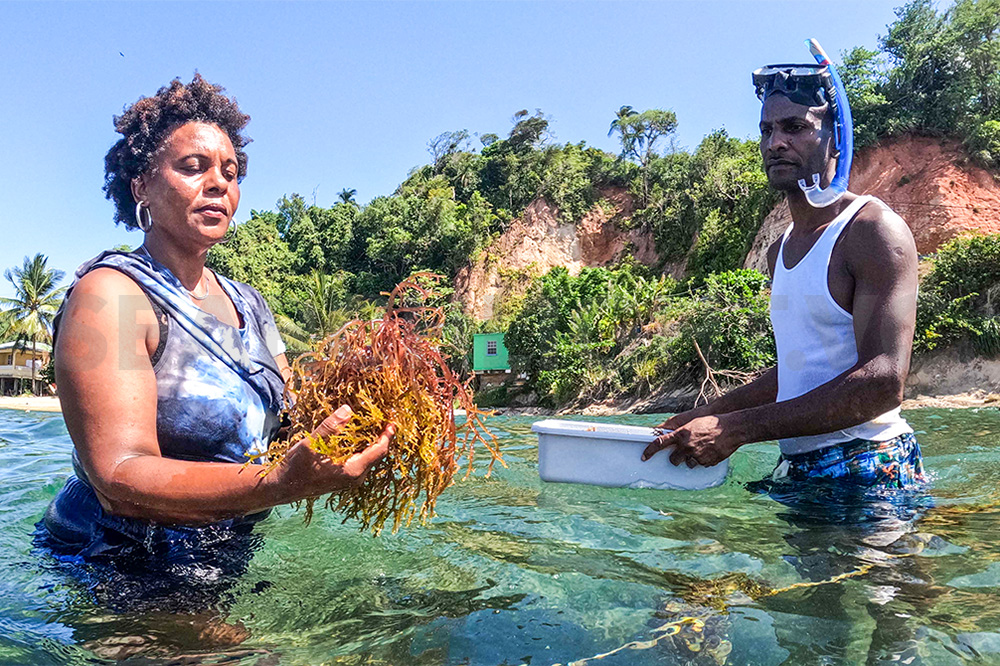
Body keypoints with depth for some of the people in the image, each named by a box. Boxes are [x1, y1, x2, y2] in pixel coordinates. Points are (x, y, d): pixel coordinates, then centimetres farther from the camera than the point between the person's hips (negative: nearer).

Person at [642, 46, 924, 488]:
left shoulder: (875, 230, -13)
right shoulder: (781, 251, 12)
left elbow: (883, 383, -23)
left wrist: (737, 429, -27)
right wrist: (713, 412, 8)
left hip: (866, 469, -7)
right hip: (795, 469, 7)